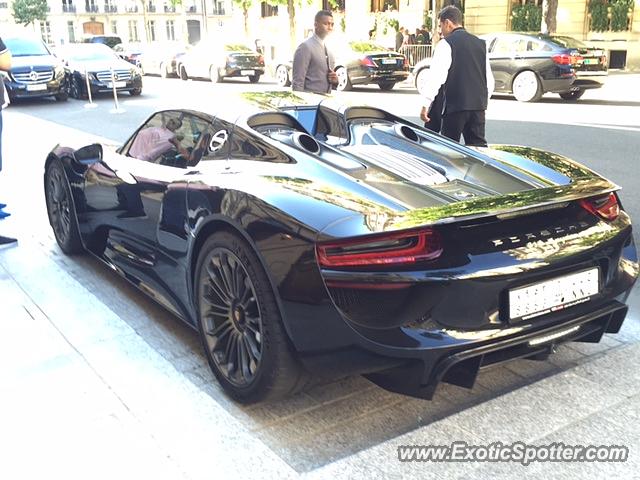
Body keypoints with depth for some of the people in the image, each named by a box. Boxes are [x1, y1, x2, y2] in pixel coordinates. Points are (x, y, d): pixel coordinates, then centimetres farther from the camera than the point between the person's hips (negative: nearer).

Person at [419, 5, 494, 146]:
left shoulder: (446, 44, -6)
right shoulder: (480, 43, 15)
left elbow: (435, 75, -15)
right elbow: (489, 78, 17)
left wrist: (425, 104, -14)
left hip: (455, 104, -6)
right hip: (478, 105, 6)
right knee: (478, 144, 7)